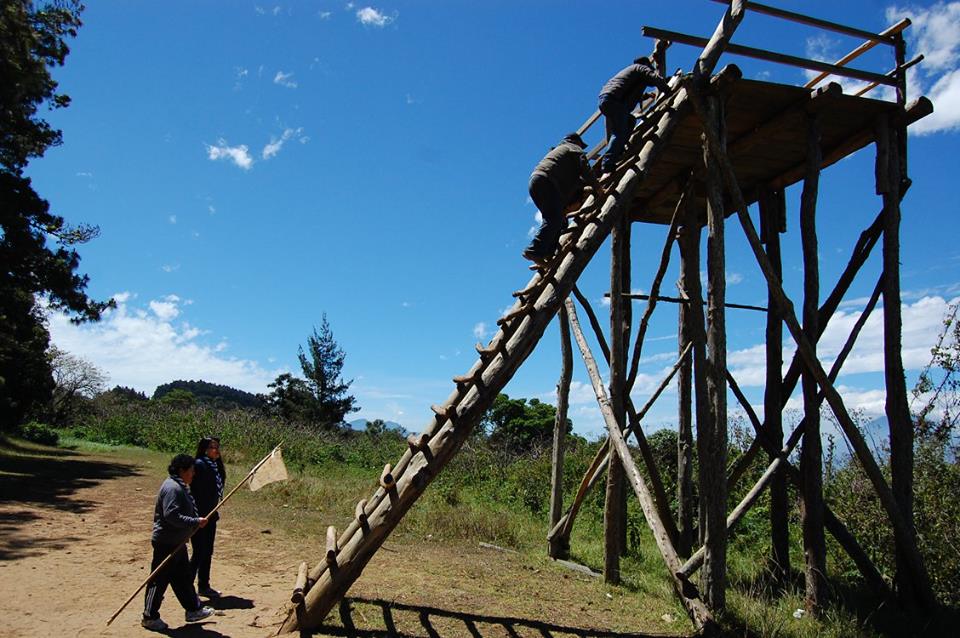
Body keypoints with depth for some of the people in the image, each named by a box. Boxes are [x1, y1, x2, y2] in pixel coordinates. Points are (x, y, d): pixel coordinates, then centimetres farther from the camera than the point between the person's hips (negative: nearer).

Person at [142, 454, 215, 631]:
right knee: (160, 580, 2)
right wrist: (196, 522, -27)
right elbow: (171, 515, -29)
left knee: (184, 577, 17)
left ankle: (193, 610, 26)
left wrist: (197, 521, 8)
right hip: (166, 543, -11)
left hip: (177, 543, 11)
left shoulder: (180, 487, 12)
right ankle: (150, 617, 15)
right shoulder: (172, 488, -21)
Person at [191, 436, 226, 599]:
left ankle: (204, 587, 27)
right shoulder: (199, 465, -18)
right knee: (199, 553, -3)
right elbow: (195, 491, -22)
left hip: (210, 516, 8)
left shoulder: (214, 465, 8)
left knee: (208, 552, 15)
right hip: (199, 517, -8)